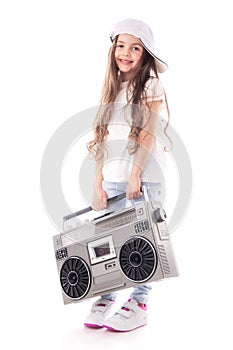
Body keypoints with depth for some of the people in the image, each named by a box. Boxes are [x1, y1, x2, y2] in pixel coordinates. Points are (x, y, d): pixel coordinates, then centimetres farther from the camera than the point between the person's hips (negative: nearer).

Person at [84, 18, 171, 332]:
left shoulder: (151, 86, 2)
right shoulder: (112, 90, 16)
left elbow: (148, 132, -9)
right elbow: (102, 138, 11)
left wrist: (135, 173, -18)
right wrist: (98, 182, 5)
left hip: (143, 177, -5)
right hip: (112, 178, 5)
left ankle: (139, 305, 13)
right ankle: (105, 299, 18)